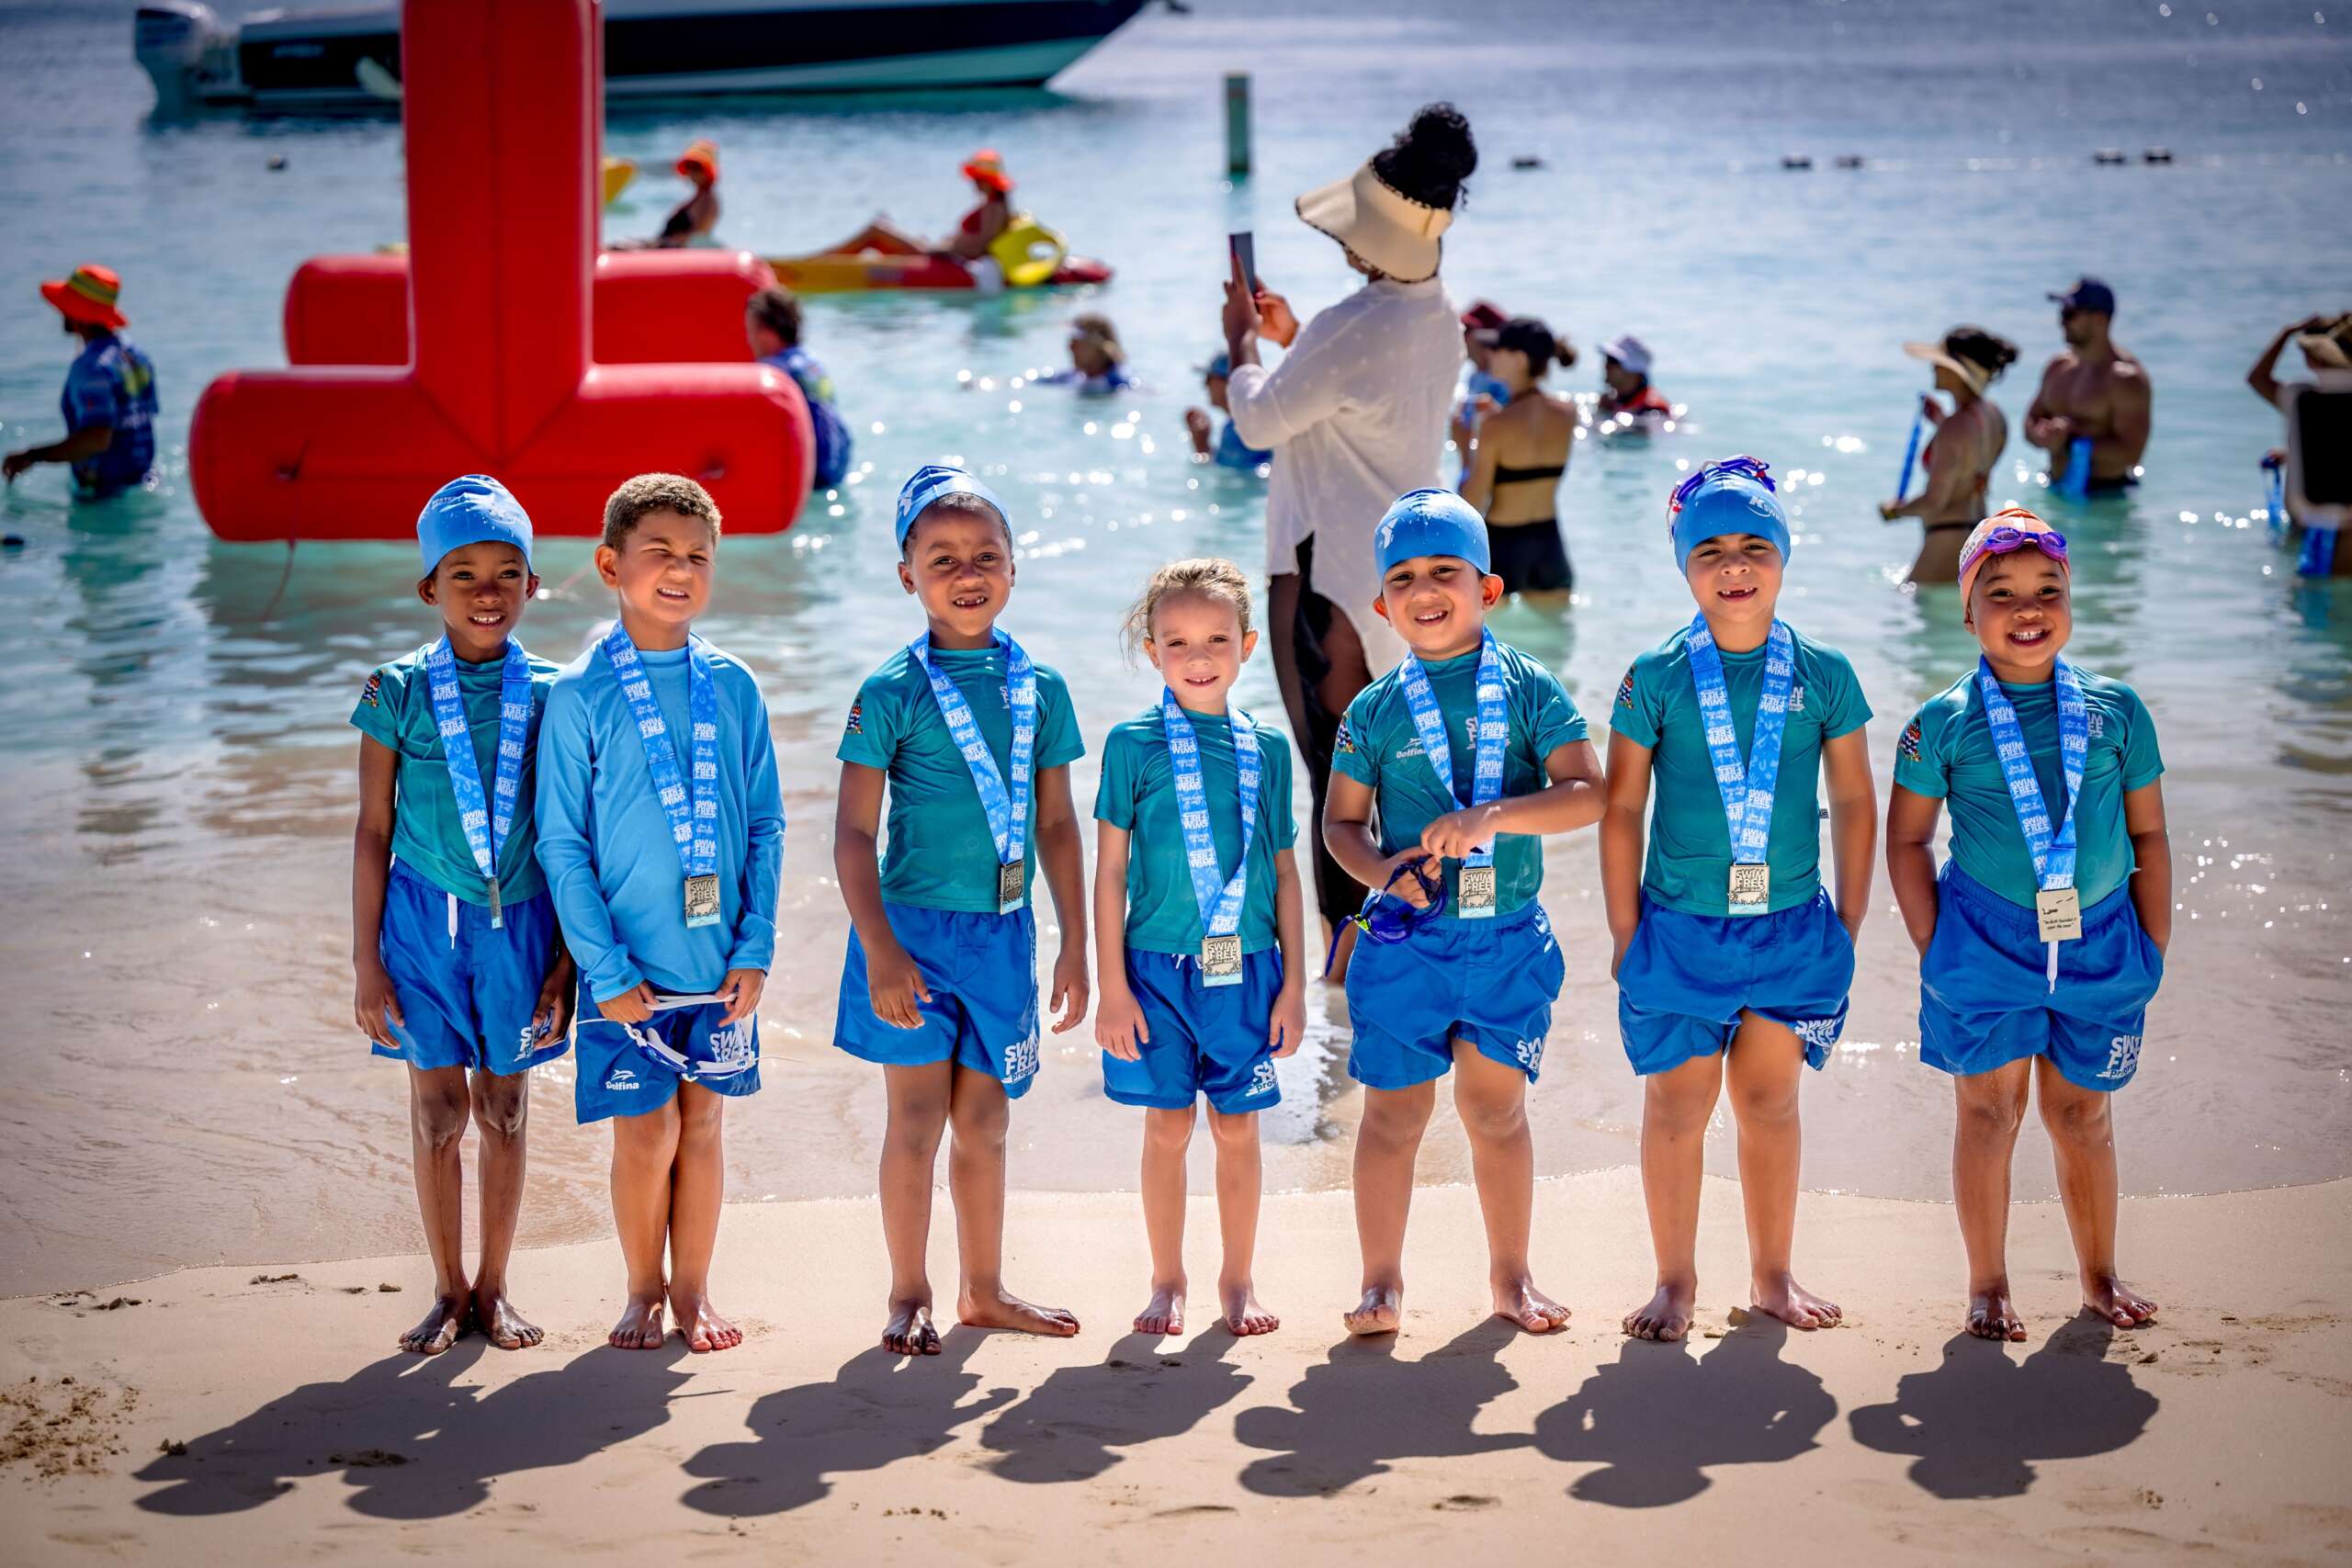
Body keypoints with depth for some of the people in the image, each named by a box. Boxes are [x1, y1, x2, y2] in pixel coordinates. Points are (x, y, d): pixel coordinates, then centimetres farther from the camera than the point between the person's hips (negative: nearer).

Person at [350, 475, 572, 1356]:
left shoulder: (548, 695, -1)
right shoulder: (398, 692, -4)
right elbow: (374, 830, 0)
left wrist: (565, 963, 1)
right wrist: (366, 962, -2)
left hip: (519, 922, 1)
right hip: (425, 917, -1)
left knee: (504, 1110, 9)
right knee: (438, 1111, 6)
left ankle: (493, 1288, 22)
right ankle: (449, 1291, 19)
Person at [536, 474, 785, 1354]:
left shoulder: (732, 687, 3)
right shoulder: (581, 694, -6)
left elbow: (765, 826, 6)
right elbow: (562, 843, -6)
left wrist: (756, 948, -3)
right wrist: (605, 968, -11)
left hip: (721, 960, 3)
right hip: (629, 967, -3)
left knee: (703, 1125, 10)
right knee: (646, 1133, 2)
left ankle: (693, 1291, 23)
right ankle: (644, 1292, 21)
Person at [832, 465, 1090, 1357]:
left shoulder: (1040, 690, 4)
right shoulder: (892, 692, -8)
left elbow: (1056, 823, 10)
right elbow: (854, 830, -9)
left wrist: (1075, 944, 8)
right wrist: (880, 950, -15)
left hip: (1003, 932, 4)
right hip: (914, 927, -4)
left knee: (985, 1119, 13)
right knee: (917, 1118, 2)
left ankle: (984, 1291, 25)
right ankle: (909, 1295, 14)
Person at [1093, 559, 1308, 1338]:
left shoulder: (1266, 749, 5)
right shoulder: (1133, 744, -2)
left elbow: (1284, 873, 9)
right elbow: (1110, 870, -1)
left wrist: (1293, 985, 6)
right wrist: (1113, 988, -4)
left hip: (1247, 970, 2)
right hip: (1159, 967, -2)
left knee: (1237, 1126, 8)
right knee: (1168, 1127, 5)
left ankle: (1238, 1280, 21)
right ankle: (1167, 1283, 18)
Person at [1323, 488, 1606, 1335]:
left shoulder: (1529, 689, -1)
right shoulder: (1374, 711, 2)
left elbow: (1588, 794, -9)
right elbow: (1342, 822, 7)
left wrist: (1493, 816, -22)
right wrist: (1381, 868, -13)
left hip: (1508, 938, 0)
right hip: (1406, 939, 0)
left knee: (1495, 1107, 8)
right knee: (1394, 1113, 4)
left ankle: (1511, 1275, 23)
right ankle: (1382, 1280, 15)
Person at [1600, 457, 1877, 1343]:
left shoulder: (1822, 674, -1)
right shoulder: (1655, 678, -4)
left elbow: (1856, 802, 7)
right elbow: (1621, 810, 0)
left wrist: (1847, 927, 6)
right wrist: (1625, 935, -1)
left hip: (1792, 928, 1)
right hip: (1679, 928, -1)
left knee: (1769, 1100, 9)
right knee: (1677, 1104, 6)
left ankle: (1772, 1277, 23)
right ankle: (1676, 1282, 18)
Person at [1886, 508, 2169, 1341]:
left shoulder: (2117, 710, 3)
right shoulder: (1943, 723, -3)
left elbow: (2148, 835, 8)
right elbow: (1906, 841, 3)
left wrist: (2154, 949, 6)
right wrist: (1934, 949, -2)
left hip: (2100, 944, 2)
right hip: (1986, 945, -2)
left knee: (2083, 1114, 12)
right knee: (1989, 1110, 3)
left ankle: (2101, 1276, 26)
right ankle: (1987, 1286, 14)